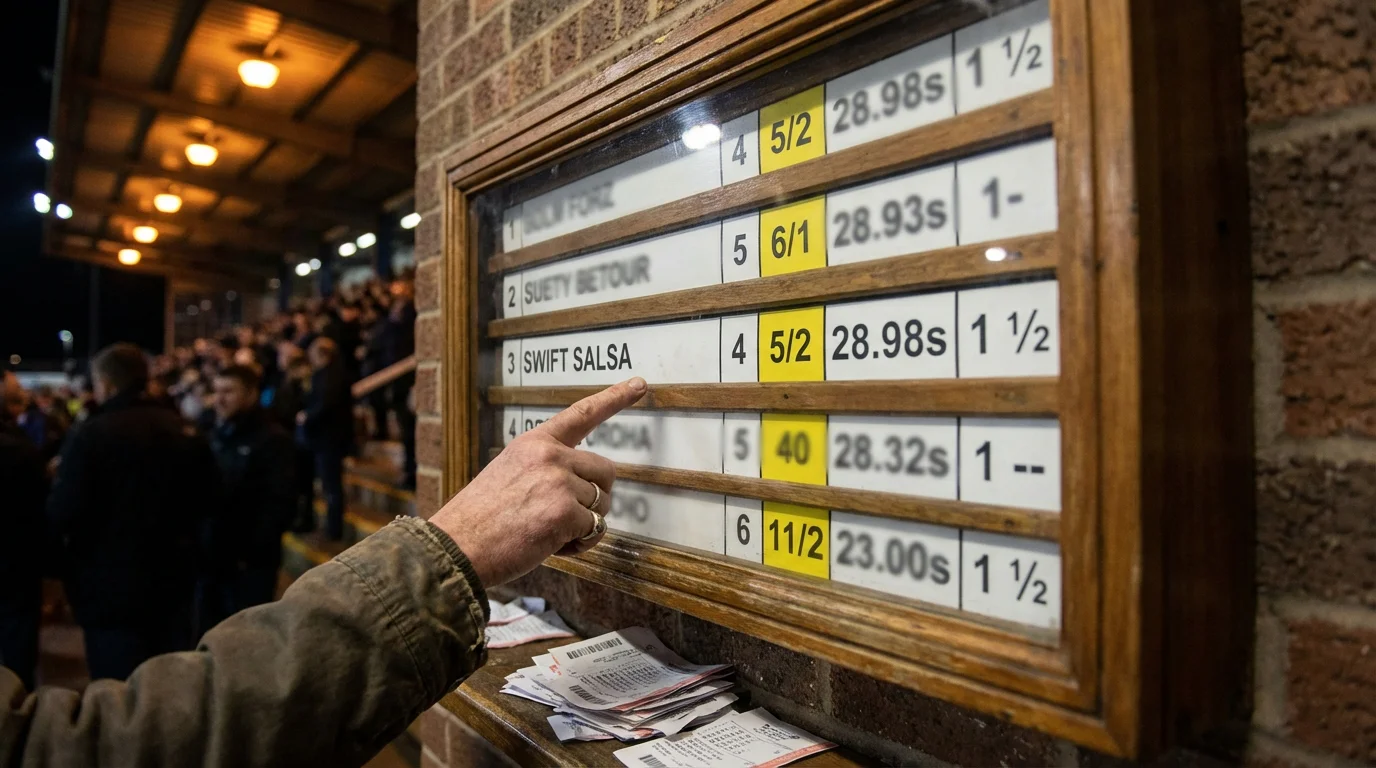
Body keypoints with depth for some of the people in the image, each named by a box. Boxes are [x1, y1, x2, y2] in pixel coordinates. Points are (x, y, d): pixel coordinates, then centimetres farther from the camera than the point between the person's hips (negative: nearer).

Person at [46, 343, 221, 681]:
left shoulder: (91, 435, -16)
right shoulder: (185, 431, 1)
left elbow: (62, 514, -18)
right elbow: (208, 492, 10)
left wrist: (58, 479, 2)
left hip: (112, 585, -5)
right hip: (174, 578, 5)